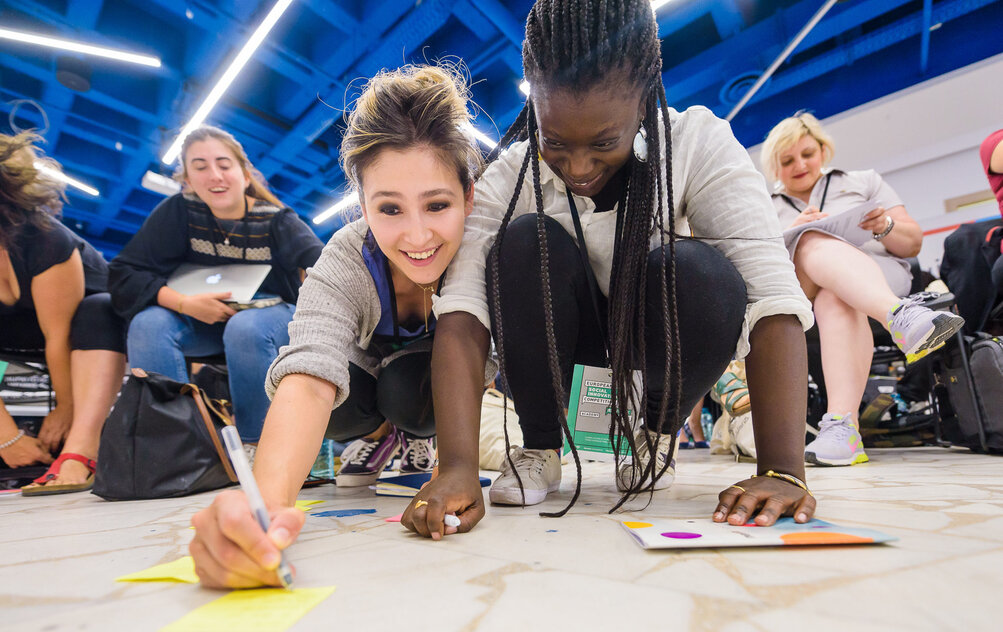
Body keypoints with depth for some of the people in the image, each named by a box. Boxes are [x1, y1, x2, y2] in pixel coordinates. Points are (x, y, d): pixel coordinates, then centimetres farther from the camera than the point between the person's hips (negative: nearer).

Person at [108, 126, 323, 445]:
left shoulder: (276, 219, -12)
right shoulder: (179, 211, -8)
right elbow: (123, 274, -10)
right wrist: (184, 303, -26)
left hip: (270, 313, -2)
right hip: (203, 319, 3)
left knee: (246, 329, -36)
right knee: (148, 323, -25)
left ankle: (253, 442, -14)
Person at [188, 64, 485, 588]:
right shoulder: (344, 264, -33)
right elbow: (309, 380, -48)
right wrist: (266, 503, -67)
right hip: (373, 378, 2)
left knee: (408, 391, -31)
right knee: (345, 406, -28)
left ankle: (424, 442, 3)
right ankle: (382, 439, 7)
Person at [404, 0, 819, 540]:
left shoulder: (700, 144, -21)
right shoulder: (508, 176, -20)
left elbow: (773, 296, -30)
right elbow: (462, 311, -30)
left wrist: (781, 471, -38)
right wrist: (457, 466, -42)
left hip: (657, 327, 1)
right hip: (559, 330, 0)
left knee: (705, 273, -31)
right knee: (524, 241, -28)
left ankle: (657, 438, -2)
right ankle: (538, 448, -10)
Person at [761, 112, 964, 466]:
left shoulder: (863, 182, 25)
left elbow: (913, 244, 18)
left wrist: (885, 226, -5)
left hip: (882, 273, 0)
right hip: (795, 293, 0)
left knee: (836, 298, -38)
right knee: (813, 243, -35)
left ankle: (842, 424, -54)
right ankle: (900, 316, -59)